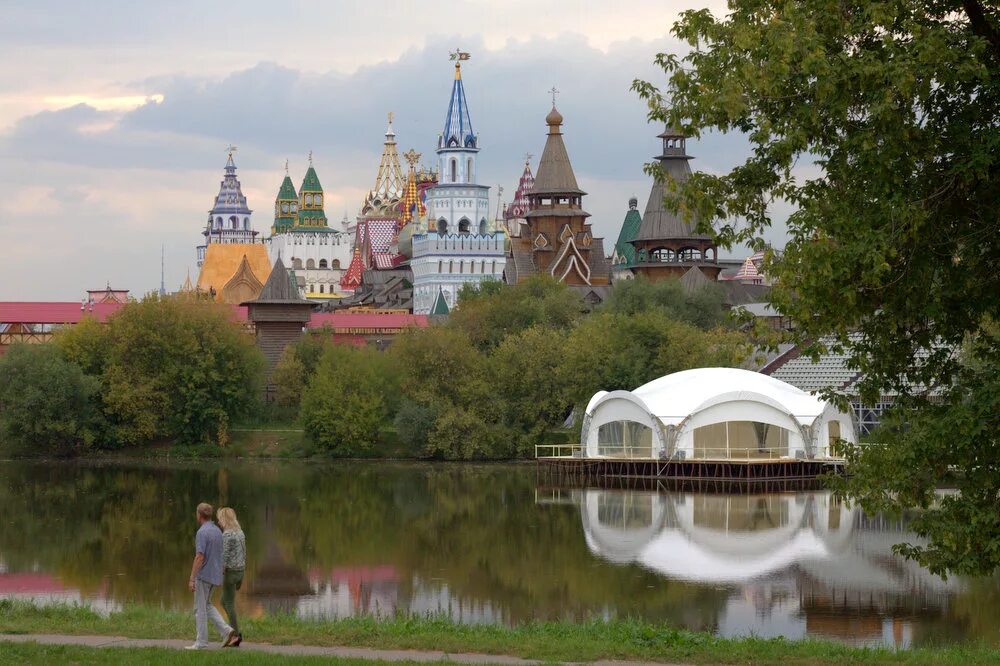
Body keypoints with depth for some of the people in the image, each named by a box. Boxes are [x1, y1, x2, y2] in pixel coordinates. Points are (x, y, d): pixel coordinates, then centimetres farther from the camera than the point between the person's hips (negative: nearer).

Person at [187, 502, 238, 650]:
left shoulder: (202, 532, -17)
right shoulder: (218, 531, 10)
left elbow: (200, 557, -22)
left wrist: (192, 579, -20)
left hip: (203, 575, -8)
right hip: (216, 576, 8)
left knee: (200, 609, 1)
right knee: (207, 605, 19)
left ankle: (201, 642, 5)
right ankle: (226, 630, 4)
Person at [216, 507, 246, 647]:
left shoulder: (227, 534, -18)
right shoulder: (239, 532, 11)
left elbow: (224, 556, -21)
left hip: (230, 572, -9)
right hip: (239, 572, 9)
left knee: (229, 604, 0)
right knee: (224, 601, 19)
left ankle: (236, 636, 2)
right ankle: (236, 631, 12)